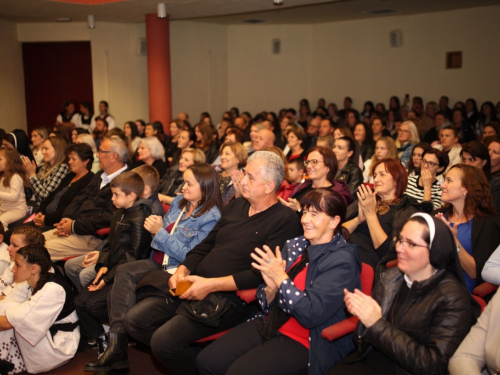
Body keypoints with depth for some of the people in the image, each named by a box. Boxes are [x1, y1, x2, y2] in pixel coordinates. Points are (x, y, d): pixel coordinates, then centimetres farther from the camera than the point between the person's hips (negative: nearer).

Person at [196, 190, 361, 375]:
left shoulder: (342, 261, -12)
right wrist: (271, 287, -13)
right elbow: (266, 305, 10)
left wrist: (280, 277, -20)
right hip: (269, 326, 7)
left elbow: (312, 314, -22)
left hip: (305, 342, -6)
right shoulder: (295, 246, 7)